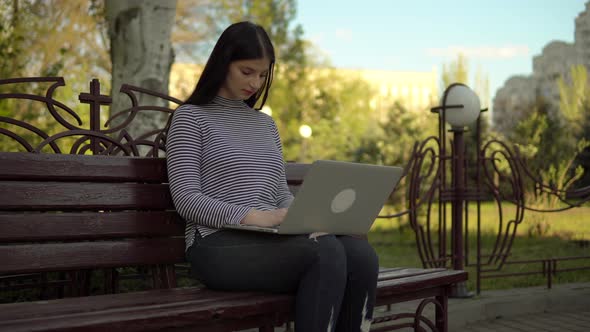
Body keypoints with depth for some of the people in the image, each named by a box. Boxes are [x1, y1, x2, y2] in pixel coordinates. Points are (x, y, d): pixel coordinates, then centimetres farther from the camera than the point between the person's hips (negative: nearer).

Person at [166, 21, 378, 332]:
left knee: (360, 252, -25)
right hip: (218, 243, -5)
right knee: (326, 252, -33)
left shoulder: (265, 124, 24)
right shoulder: (190, 117, 5)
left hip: (270, 238, 6)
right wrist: (250, 216, -20)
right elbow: (186, 199, -5)